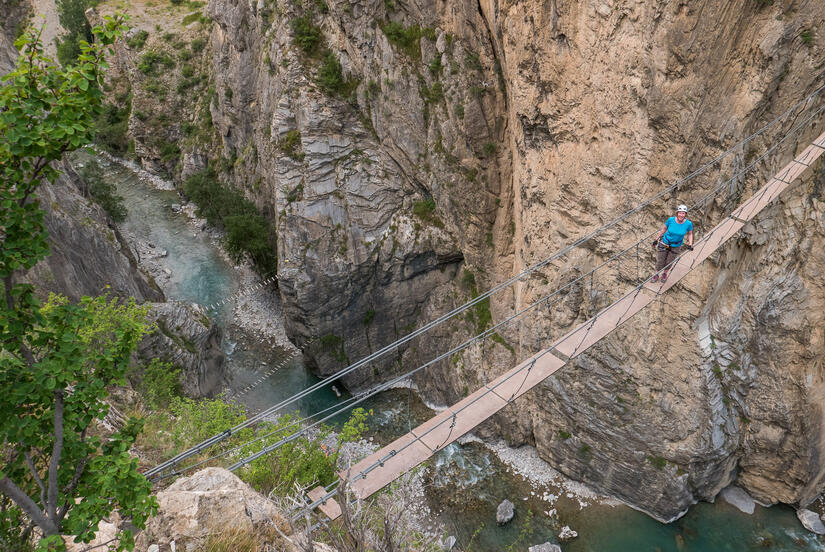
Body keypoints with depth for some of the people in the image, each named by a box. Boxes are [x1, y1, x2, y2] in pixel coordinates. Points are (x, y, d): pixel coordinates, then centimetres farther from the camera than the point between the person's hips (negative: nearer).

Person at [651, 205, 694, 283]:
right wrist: (656, 239, 1)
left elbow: (690, 234, -1)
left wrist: (690, 244, -12)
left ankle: (665, 273, 45)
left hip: (676, 246, 0)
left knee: (669, 262, 15)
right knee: (660, 261, 9)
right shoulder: (671, 220, -21)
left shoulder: (688, 224, -20)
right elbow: (664, 229, -4)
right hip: (665, 243, 0)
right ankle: (656, 274, 35)